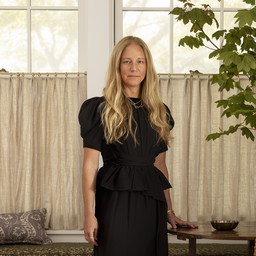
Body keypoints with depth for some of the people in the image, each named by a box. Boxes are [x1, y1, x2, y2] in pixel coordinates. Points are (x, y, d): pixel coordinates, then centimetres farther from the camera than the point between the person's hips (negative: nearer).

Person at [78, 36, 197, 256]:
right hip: (116, 201, -5)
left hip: (151, 204, 5)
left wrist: (169, 211, 16)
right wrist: (89, 214, -12)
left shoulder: (159, 112, 12)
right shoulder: (101, 110, -3)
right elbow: (90, 164, -6)